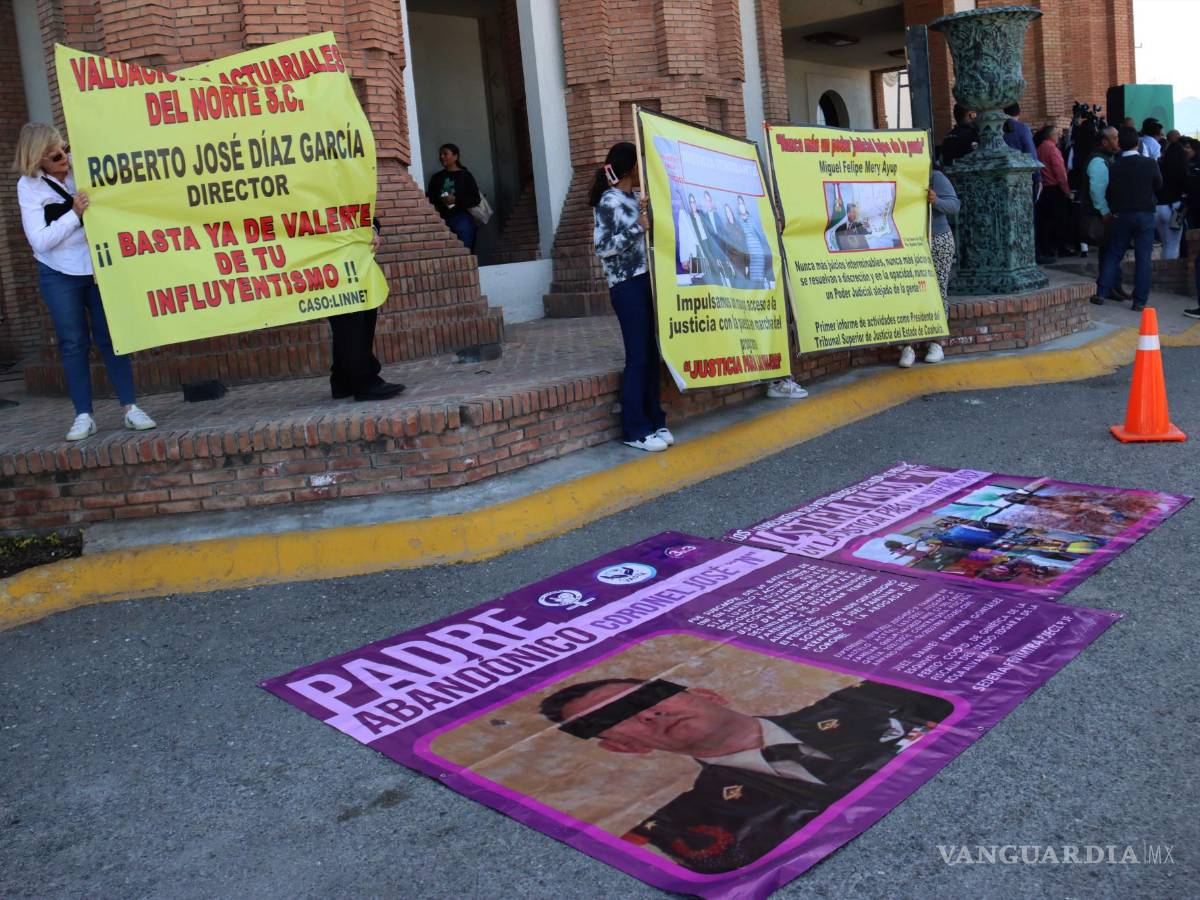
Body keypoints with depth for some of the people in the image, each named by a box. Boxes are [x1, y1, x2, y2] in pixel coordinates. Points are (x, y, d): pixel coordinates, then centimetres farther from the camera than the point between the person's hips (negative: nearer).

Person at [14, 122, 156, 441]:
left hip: (98, 267, 1)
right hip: (60, 275, -1)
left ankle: (131, 408, 7)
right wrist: (74, 214, -21)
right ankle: (83, 416, 9)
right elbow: (40, 240, -14)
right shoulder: (29, 186, -7)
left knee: (110, 337, 2)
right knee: (73, 343, 4)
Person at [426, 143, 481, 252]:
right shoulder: (437, 178, 15)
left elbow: (475, 199, -4)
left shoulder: (465, 175, 3)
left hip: (462, 219, -3)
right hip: (443, 220, 3)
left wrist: (456, 199, -15)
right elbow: (431, 198, 16)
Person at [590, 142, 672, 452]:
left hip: (646, 280, 8)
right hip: (626, 285, -8)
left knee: (652, 354, 9)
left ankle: (654, 421, 17)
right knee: (638, 356, -5)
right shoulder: (609, 200, -8)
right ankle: (635, 429, 4)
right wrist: (638, 227, -16)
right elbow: (603, 247, -14)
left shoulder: (635, 198, 15)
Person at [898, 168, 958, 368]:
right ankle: (908, 346, -5)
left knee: (938, 290, 1)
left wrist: (936, 201, -27)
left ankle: (936, 344, 9)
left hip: (937, 241, -2)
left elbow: (954, 205, -9)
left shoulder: (935, 177, -3)